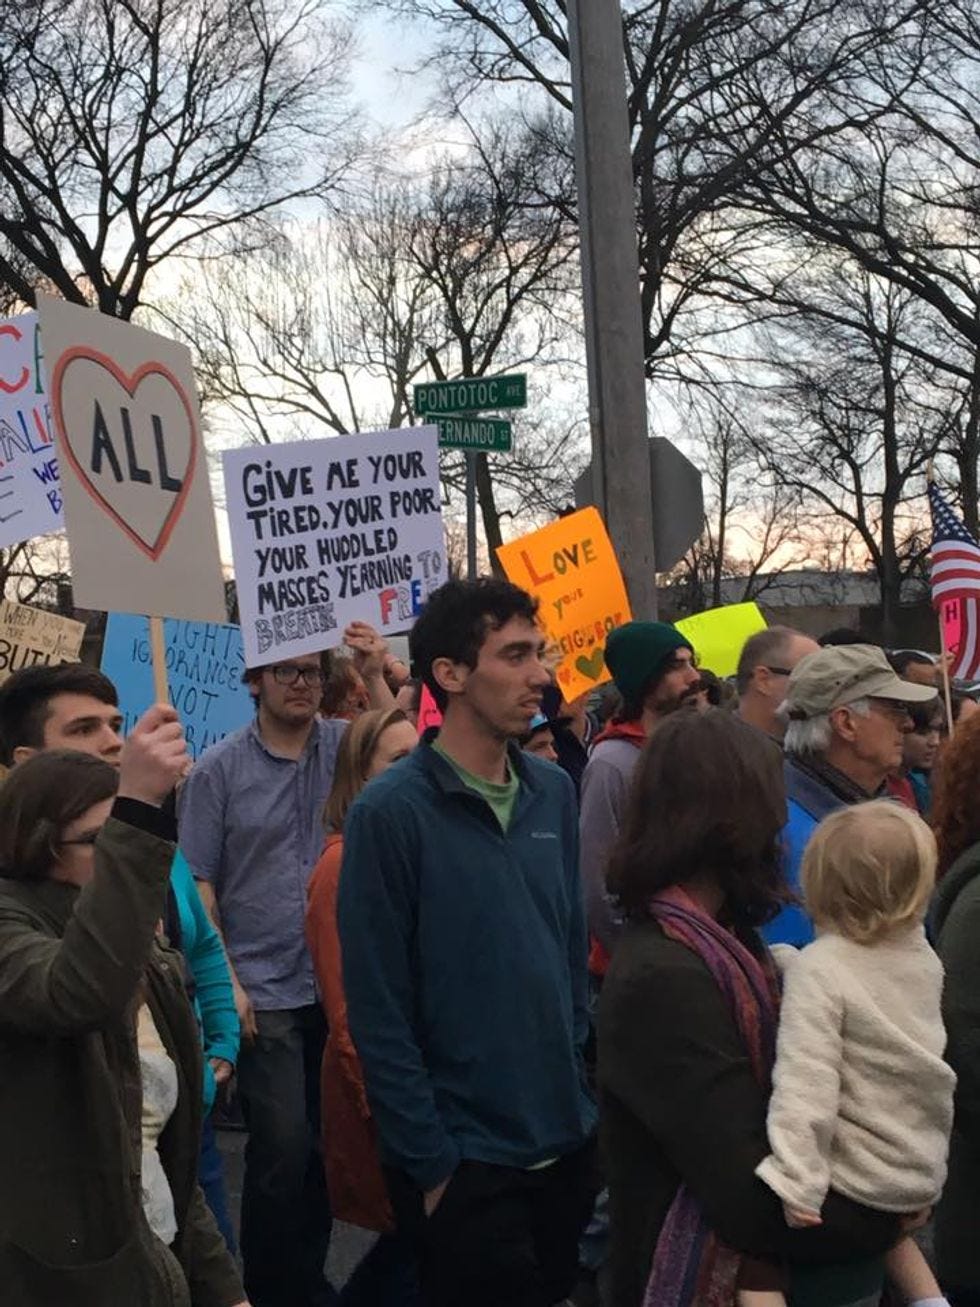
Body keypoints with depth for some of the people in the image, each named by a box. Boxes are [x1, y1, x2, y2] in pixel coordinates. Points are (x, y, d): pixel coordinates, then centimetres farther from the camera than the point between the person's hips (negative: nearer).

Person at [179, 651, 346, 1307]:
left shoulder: (345, 745, 4)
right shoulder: (219, 769, -3)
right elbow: (197, 882, -2)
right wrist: (226, 982, -7)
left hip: (337, 982, 3)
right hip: (263, 992, -3)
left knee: (327, 1143, 12)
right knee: (282, 1147, -3)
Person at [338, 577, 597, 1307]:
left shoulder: (554, 792, 2)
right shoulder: (392, 812, -15)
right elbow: (378, 1012, -14)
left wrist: (578, 1085, 9)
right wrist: (430, 1160, -13)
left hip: (567, 1140, 6)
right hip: (465, 1158, -6)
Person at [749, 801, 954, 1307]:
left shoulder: (818, 970, -20)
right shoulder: (921, 954, 0)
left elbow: (808, 1081, -29)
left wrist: (795, 1183, -32)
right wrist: (785, 961, 22)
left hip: (858, 1177, -7)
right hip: (924, 1171, 7)